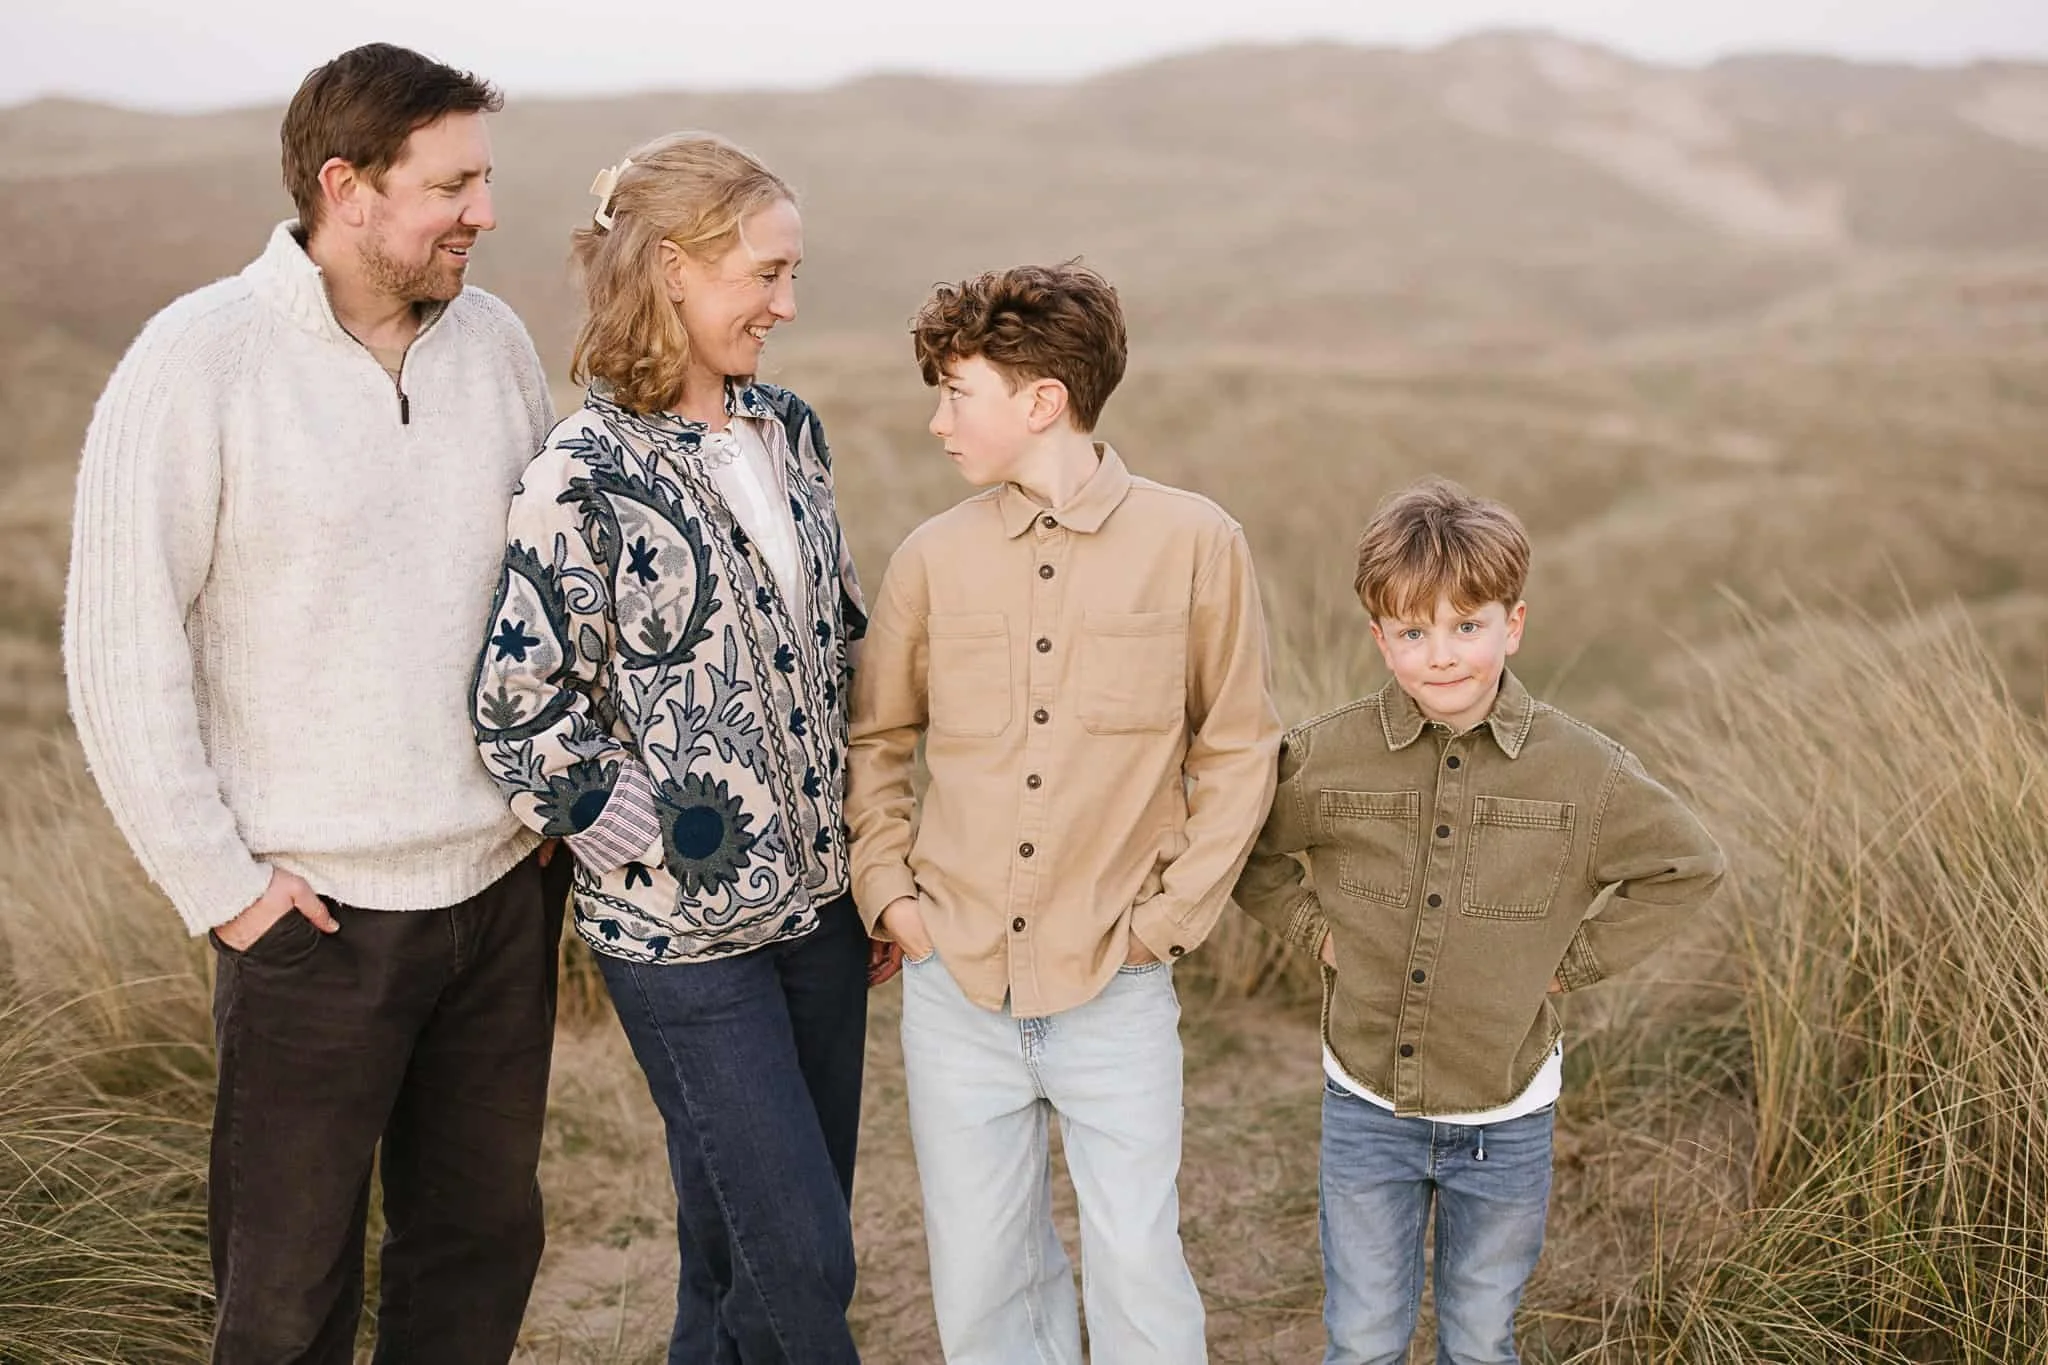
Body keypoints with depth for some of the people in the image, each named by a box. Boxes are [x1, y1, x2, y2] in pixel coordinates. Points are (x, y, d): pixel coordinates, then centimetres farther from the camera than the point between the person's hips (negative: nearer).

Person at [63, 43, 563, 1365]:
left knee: (482, 1241, 17)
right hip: (318, 908, -4)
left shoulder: (494, 338, 4)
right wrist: (218, 882, -10)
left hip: (505, 890, 5)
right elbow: (119, 645, -10)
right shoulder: (198, 361, -11)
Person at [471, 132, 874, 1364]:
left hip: (821, 900, 6)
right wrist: (668, 847, -11)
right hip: (687, 931, -6)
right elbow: (521, 707, -15)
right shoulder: (587, 477, -15)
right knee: (804, 1260, -1)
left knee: (742, 1238, 17)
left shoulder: (787, 430, 5)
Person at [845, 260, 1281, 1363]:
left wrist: (1168, 918, -4)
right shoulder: (934, 556, 1)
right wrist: (891, 888, 2)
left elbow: (1237, 748, 1)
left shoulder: (1194, 544, -5)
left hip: (1114, 992, -2)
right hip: (954, 987, 3)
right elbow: (872, 738, 14)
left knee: (1138, 1269, 2)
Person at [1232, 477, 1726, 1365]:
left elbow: (1686, 866, 3)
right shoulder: (1328, 757, -11)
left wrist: (1575, 958, -4)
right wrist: (1312, 928, -3)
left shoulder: (1582, 771, -11)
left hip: (1506, 1118, 0)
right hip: (1367, 1108, 0)